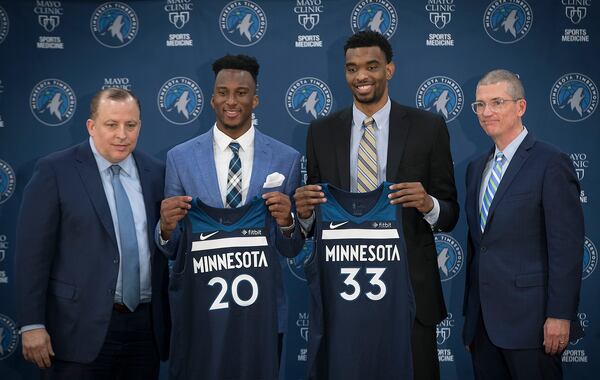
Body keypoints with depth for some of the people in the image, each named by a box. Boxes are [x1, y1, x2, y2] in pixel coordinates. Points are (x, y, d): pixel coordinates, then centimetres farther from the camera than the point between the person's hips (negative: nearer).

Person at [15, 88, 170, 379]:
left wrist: (169, 320, 8)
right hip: (80, 328, -4)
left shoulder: (156, 173, 7)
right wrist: (32, 324, -11)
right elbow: (32, 251, -7)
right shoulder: (55, 171, -4)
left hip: (146, 327, 4)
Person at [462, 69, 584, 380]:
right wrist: (471, 316, 17)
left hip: (528, 319, -6)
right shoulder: (476, 168, 15)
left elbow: (566, 247, -12)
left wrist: (559, 316, -16)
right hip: (483, 322, 7)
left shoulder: (551, 163, -8)